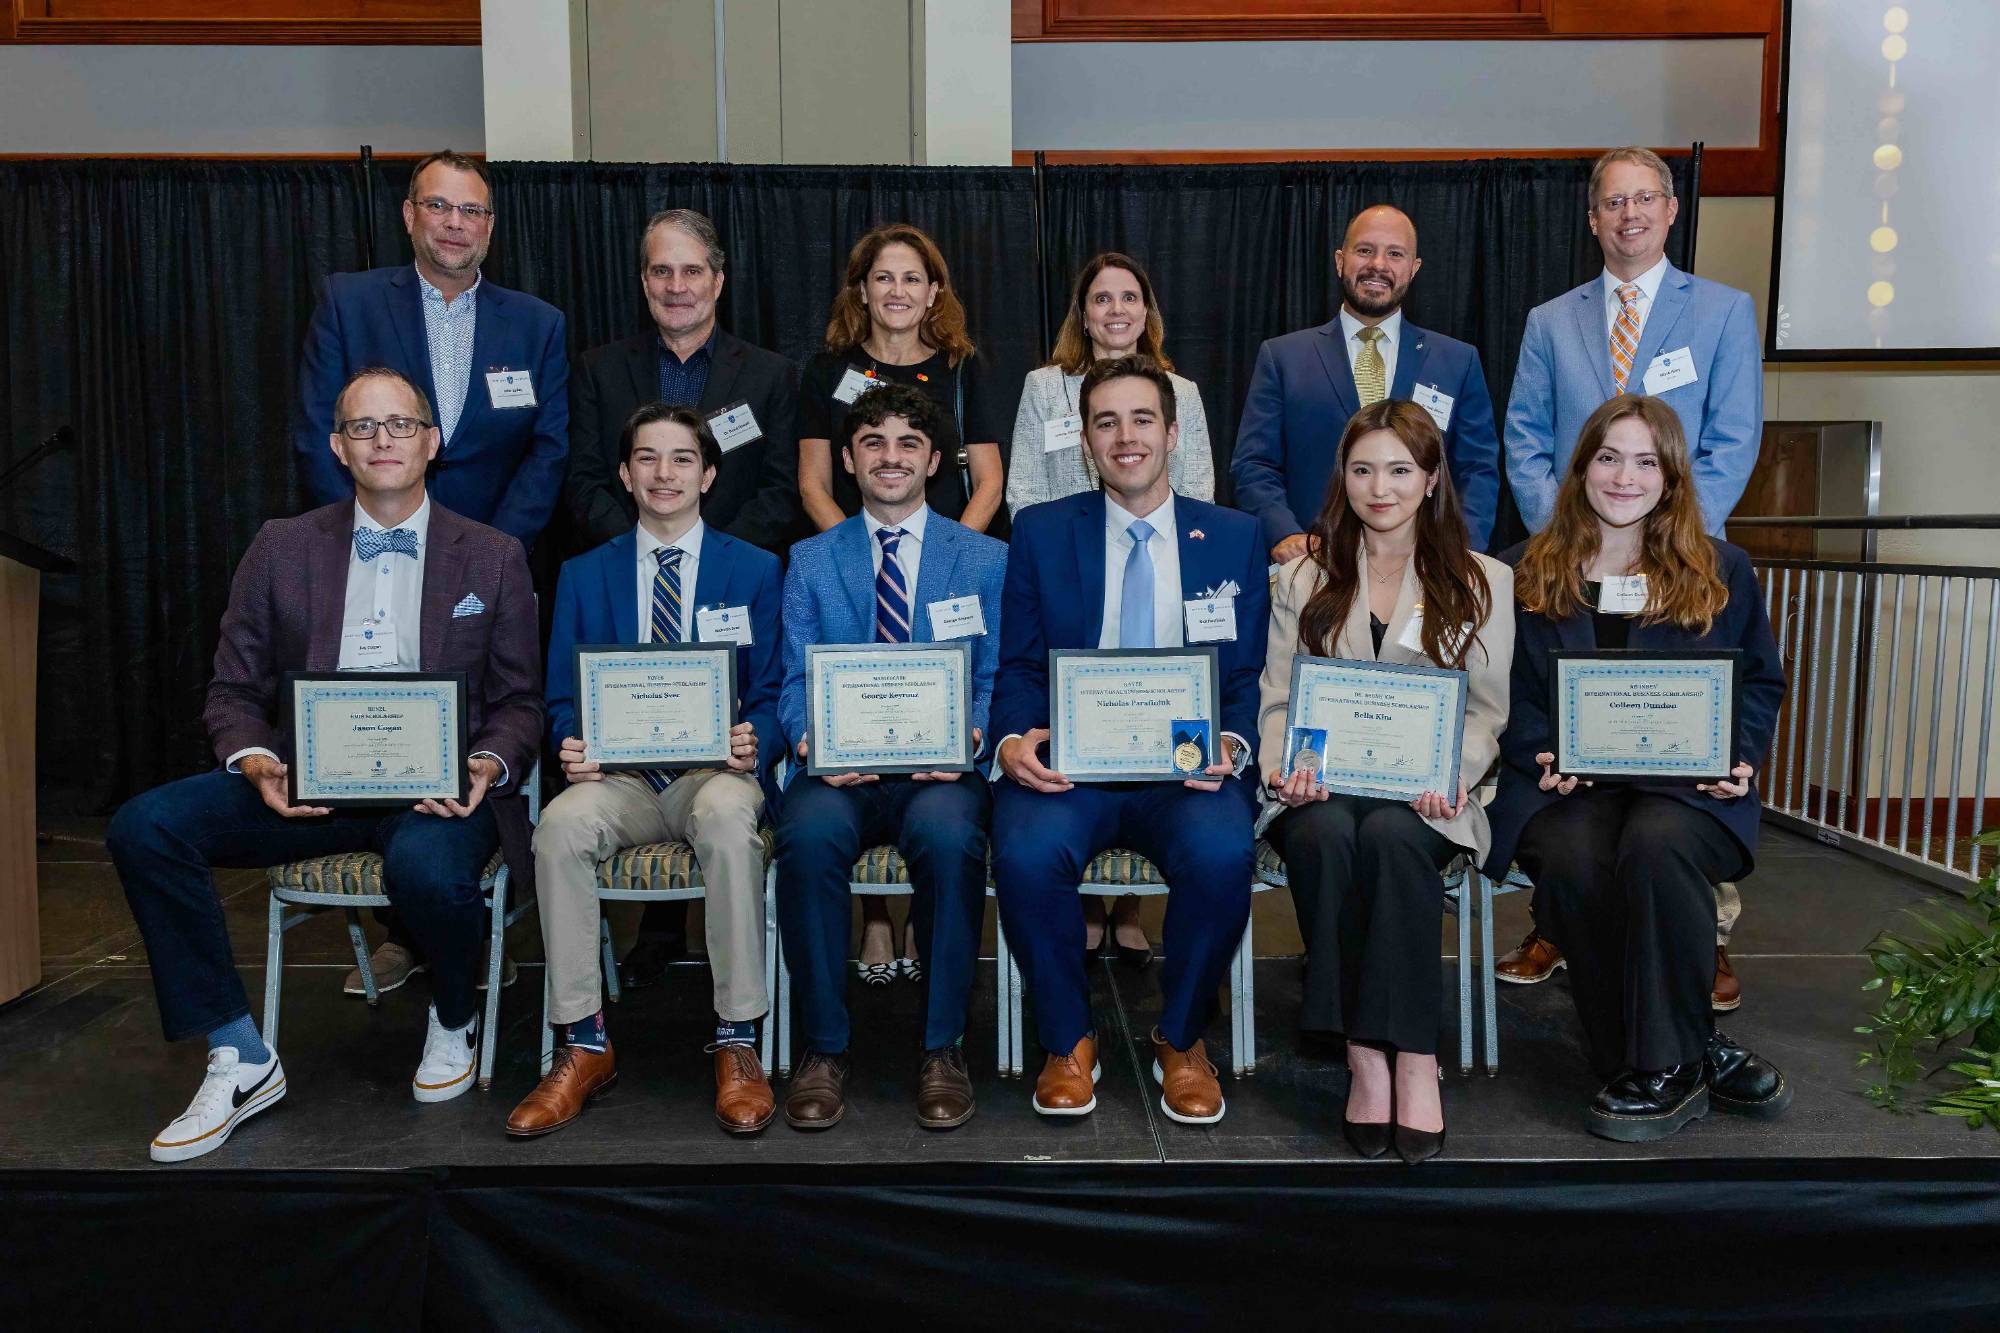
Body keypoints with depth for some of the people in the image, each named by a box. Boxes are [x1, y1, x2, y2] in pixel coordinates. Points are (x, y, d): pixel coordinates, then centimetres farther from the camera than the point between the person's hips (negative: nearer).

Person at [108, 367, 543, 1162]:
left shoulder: (493, 559, 6)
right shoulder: (281, 549, 11)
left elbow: (520, 703, 5)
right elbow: (233, 691, 10)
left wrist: (486, 767, -16)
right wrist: (259, 765, -12)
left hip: (440, 786, -3)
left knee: (425, 867, -37)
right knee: (144, 827, -20)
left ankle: (453, 1022, 1)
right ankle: (240, 1060, -7)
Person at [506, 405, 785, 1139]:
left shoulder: (755, 570, 11)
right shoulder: (584, 575, 16)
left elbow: (771, 694, 7)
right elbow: (562, 698, 12)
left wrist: (754, 745, -16)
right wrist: (573, 747, -12)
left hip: (714, 772, -2)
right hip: (620, 776, 2)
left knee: (729, 815, -37)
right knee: (561, 822, -32)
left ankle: (736, 1043, -25)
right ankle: (584, 1045, -18)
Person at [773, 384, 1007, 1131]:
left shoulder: (987, 560, 14)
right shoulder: (810, 562, 16)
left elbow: (996, 680, 7)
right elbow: (795, 683, 8)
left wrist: (969, 737, -15)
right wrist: (814, 740, -14)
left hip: (942, 766, -1)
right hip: (841, 767, 1)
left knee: (948, 834, -35)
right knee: (808, 833, -33)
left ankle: (943, 1048, -16)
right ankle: (824, 1048, -16)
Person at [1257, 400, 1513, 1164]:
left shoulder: (1481, 581, 14)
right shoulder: (1304, 578, 17)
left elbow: (1487, 712, 7)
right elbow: (1277, 699, 10)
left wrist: (1450, 777, -14)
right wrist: (1279, 770, -12)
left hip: (1423, 796, -1)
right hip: (1322, 790, 1)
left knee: (1391, 834, -36)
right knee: (1326, 834, -35)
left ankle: (1414, 1057, -30)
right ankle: (1364, 1058, -29)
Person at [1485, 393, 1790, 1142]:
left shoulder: (1722, 573, 15)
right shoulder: (1525, 574, 13)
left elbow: (1760, 685, 17)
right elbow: (1507, 694, 9)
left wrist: (1740, 757, -2)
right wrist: (1542, 756, -9)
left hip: (1685, 783, 0)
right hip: (1567, 785, 0)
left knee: (1656, 846, -36)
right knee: (1571, 860, -34)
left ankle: (1666, 1066, -16)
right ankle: (1693, 1056, -15)